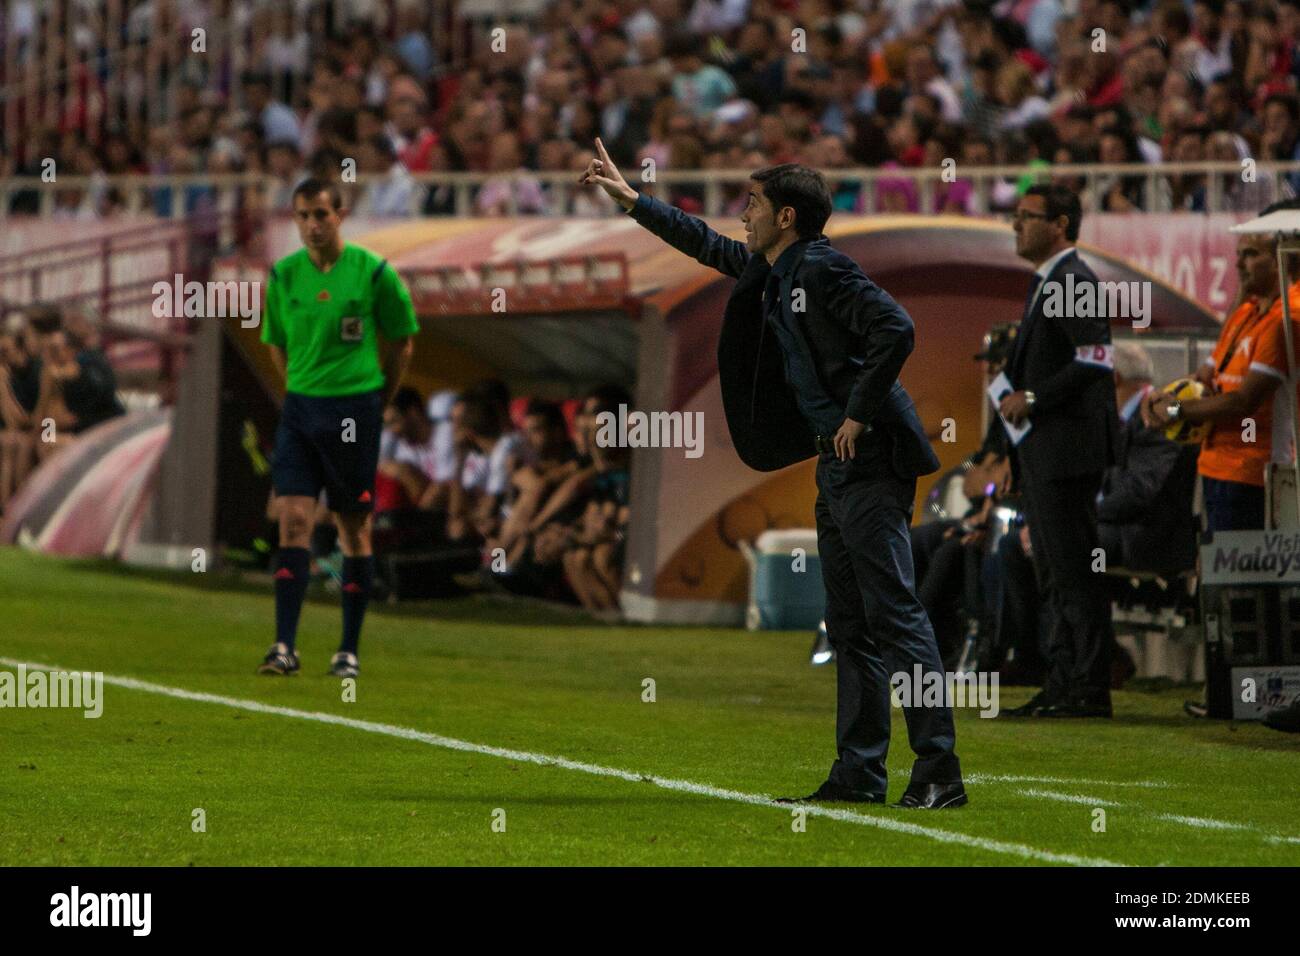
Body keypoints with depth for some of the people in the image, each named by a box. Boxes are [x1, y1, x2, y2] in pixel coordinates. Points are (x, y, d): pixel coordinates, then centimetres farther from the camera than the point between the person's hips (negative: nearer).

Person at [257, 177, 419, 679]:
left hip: (355, 408, -2)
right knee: (293, 519, -8)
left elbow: (401, 343, 5)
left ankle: (349, 650, 10)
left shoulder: (372, 272, -6)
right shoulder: (283, 275, 3)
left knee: (354, 528, 3)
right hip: (300, 409, 3)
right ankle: (285, 646, -10)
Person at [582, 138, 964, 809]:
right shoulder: (769, 271, 16)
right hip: (837, 463, 10)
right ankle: (860, 773, 14)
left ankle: (939, 772, -17)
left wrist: (858, 416, -19)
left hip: (870, 459, -10)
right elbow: (709, 247, 33)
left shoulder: (822, 268, -13)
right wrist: (628, 199, 37)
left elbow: (896, 330, -24)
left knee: (895, 615, -13)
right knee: (849, 624, 11)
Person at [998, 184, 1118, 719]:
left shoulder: (1075, 282, -12)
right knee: (1053, 575, 12)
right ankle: (1062, 685, 15)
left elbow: (1095, 361, -21)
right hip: (1040, 453, 11)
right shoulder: (1045, 283, 20)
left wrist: (1031, 397, -16)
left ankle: (1090, 690, -9)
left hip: (1067, 448, -11)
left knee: (1076, 571, -10)